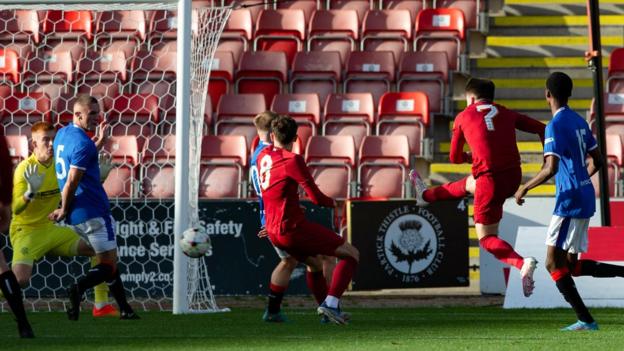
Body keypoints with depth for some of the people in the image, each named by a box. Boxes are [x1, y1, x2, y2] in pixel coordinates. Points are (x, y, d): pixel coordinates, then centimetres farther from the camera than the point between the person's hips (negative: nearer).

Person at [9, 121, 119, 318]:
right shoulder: (25, 169, -18)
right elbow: (15, 209, -24)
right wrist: (31, 192, -43)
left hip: (51, 229, 7)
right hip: (26, 232, -7)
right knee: (20, 280, -30)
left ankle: (101, 305, 5)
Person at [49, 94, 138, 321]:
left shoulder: (62, 134, 13)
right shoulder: (83, 144, -16)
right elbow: (72, 182, -19)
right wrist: (64, 211, -8)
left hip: (75, 216, 9)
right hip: (93, 212, -9)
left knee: (108, 261, 15)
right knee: (109, 265, -6)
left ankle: (124, 309, 14)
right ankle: (79, 288, -29)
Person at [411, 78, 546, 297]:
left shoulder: (463, 117, 8)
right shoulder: (506, 114, 15)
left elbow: (455, 158, 17)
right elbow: (541, 129, 9)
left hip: (490, 178, -5)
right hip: (513, 176, 5)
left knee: (487, 239, 5)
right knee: (469, 183, 35)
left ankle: (522, 264, -24)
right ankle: (427, 196, 63)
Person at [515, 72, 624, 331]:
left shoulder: (555, 126, -14)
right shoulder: (579, 122, 13)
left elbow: (550, 168, -23)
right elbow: (597, 161, 20)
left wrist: (524, 188, -12)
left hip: (569, 201, -9)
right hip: (585, 198, 9)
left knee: (553, 264, -6)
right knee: (572, 265, 13)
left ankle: (585, 320, -9)